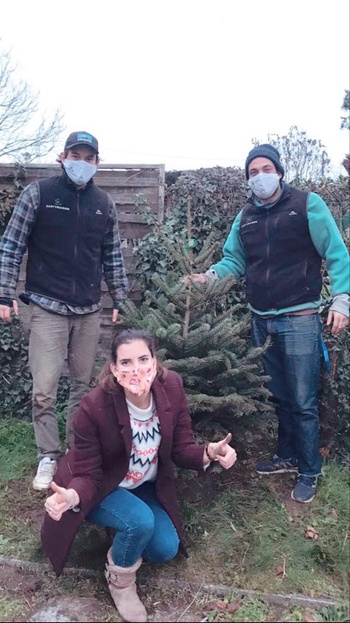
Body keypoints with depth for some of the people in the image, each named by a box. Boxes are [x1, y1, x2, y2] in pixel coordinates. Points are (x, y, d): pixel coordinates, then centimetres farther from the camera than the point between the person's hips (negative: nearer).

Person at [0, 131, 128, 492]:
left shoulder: (104, 203, 9)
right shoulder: (37, 194, -1)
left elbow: (112, 255, 13)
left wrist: (118, 300, 11)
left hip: (89, 311, 3)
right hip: (47, 308, -3)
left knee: (83, 384, 10)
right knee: (44, 389, -3)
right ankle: (48, 458, 14)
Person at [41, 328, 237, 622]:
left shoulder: (172, 387, -22)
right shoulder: (94, 406, -32)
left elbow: (182, 448, -12)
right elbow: (88, 475, -22)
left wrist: (210, 452, -34)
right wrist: (72, 496, -46)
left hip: (147, 486, 4)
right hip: (102, 488, -4)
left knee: (165, 549, -12)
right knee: (140, 521, -30)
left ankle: (125, 535, 23)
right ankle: (120, 580, 4)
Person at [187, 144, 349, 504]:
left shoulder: (307, 204, -5)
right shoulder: (245, 218, 11)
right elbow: (234, 260, 11)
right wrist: (208, 276, -7)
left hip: (300, 320, -5)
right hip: (262, 322, 6)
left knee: (302, 402, 1)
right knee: (277, 396, 18)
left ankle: (309, 472, 21)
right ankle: (287, 456, 37)